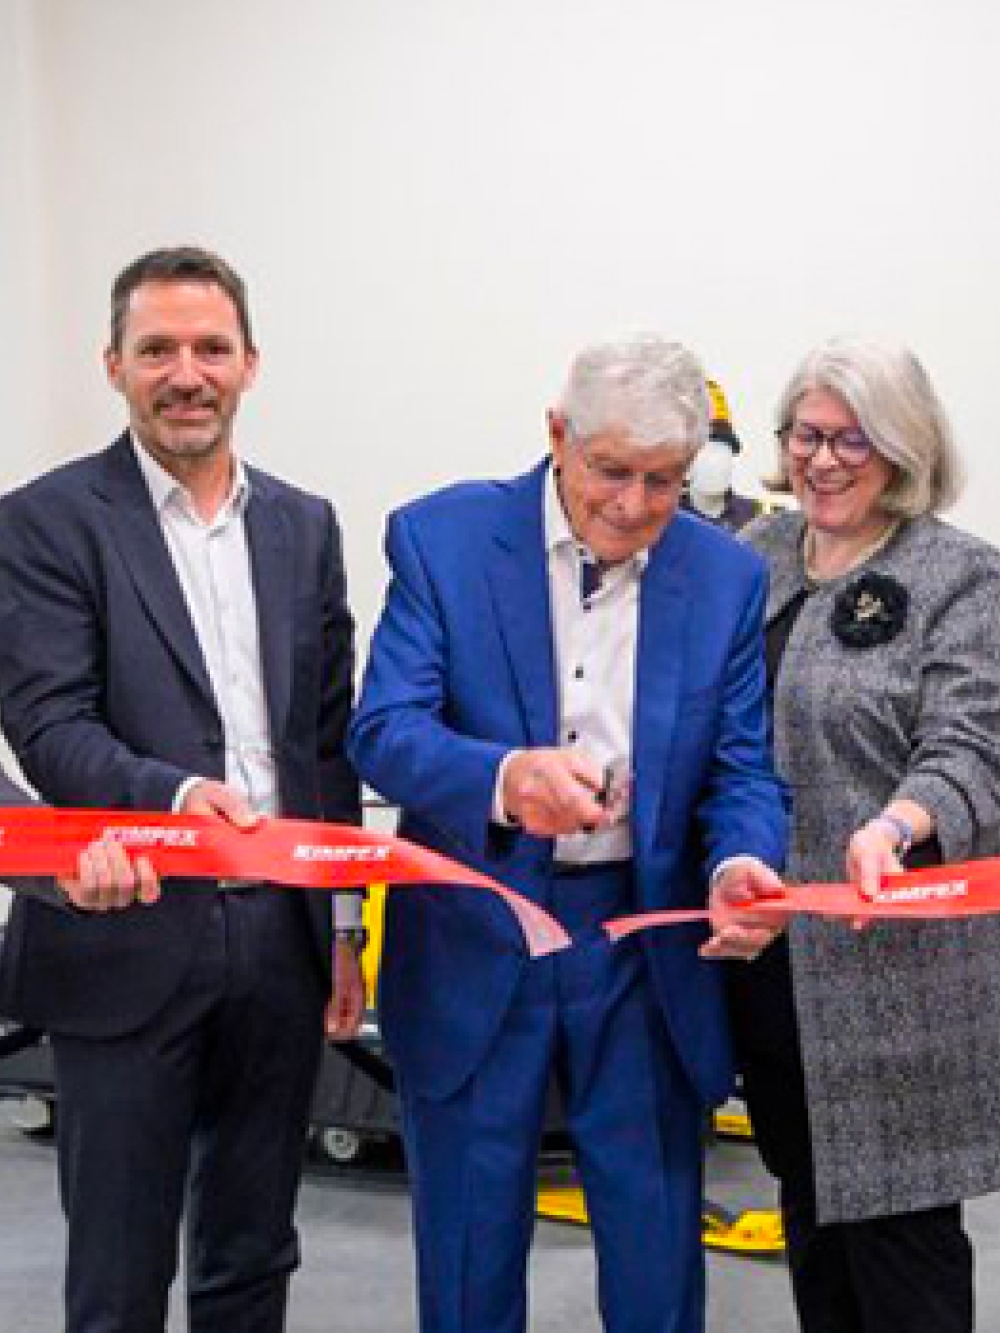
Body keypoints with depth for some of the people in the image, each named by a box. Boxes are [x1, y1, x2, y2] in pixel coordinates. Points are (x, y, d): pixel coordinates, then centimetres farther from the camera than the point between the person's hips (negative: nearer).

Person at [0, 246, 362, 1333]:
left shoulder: (305, 526, 10)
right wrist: (174, 795, -31)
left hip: (281, 931, 4)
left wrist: (345, 925, 11)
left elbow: (329, 739, 13)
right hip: (129, 940, -4)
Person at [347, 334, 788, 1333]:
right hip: (473, 946, -1)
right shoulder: (444, 538, -7)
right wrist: (506, 776, -35)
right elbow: (382, 731, -14)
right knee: (470, 1252, 12)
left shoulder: (726, 575, 0)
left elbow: (742, 766, 0)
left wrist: (739, 865, -23)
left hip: (647, 947, 2)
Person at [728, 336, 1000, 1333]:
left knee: (894, 1213, 0)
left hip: (889, 955, -6)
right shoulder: (758, 556, 10)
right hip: (771, 945, 6)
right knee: (810, 1201, 18)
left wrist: (896, 827, -35)